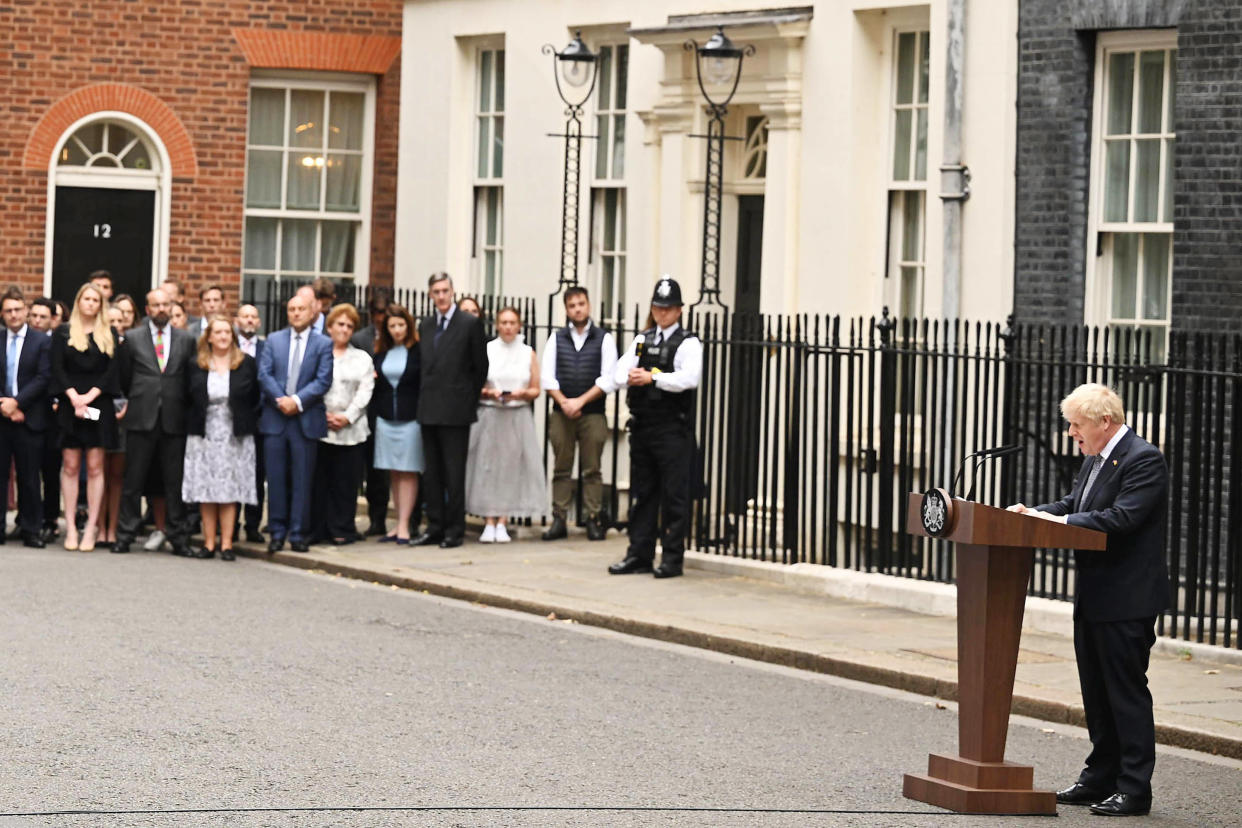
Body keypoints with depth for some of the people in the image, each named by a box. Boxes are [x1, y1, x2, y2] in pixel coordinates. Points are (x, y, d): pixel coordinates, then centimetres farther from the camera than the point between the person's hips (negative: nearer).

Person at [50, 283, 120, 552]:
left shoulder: (109, 335, 10)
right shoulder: (63, 333, 8)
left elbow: (112, 370, 2)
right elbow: (58, 369, 0)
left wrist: (89, 396, -10)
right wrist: (74, 397, -13)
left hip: (99, 405, 0)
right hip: (69, 405, 0)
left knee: (95, 467, -3)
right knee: (70, 466, -2)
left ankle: (91, 527, -3)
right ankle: (71, 527, -2)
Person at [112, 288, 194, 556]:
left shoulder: (186, 340, 10)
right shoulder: (132, 338, 7)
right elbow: (124, 377, 13)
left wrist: (182, 406, 9)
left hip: (174, 421, 1)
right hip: (141, 419, -1)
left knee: (174, 483, 2)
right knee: (133, 481, 1)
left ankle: (178, 537, 6)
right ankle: (125, 536, 5)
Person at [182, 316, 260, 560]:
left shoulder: (246, 364, 3)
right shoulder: (196, 365, 5)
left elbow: (255, 399, 7)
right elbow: (190, 399, 10)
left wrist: (247, 424, 1)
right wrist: (194, 425, 2)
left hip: (235, 437, -1)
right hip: (204, 436, 1)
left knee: (229, 491, -3)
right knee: (205, 491, 1)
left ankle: (226, 544, -1)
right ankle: (209, 543, 5)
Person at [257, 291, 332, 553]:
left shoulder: (323, 344, 4)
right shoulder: (274, 340, 11)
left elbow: (323, 380, -4)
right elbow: (264, 374, 3)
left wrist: (297, 401, -14)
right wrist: (280, 400, -11)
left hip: (306, 419, -2)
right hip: (275, 417, 2)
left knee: (302, 480, 0)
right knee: (276, 478, 2)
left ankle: (299, 534, 6)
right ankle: (277, 533, 9)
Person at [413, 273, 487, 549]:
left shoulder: (469, 324, -4)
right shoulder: (426, 325, 13)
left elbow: (480, 367, 0)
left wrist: (471, 400, 1)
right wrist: (423, 399, 10)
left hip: (455, 410, -6)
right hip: (429, 409, 6)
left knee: (454, 472, -3)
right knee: (431, 472, 8)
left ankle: (454, 531, 2)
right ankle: (435, 528, 14)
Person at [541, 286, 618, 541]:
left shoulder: (604, 339, 3)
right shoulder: (556, 338, 10)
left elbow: (609, 379, -4)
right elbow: (547, 377, 5)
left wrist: (580, 401, -11)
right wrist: (563, 402, -9)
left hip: (593, 413, -2)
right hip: (561, 413, 2)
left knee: (592, 470, -1)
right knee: (561, 469, 3)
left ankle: (594, 520, 1)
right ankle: (558, 520, 4)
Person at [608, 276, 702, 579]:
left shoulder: (688, 343, -3)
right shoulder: (642, 340, 15)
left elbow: (689, 378, -20)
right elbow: (619, 374, 6)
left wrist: (652, 377, -23)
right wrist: (631, 377, -17)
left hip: (673, 429, -6)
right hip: (642, 425, 6)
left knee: (674, 494, -3)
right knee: (641, 492, 10)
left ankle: (673, 557, 1)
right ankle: (640, 554, 16)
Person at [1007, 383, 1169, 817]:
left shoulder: (1144, 460, -15)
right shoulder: (1094, 460, 14)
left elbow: (1120, 518, -24)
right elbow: (1072, 505, 16)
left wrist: (1059, 522, -21)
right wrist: (1033, 513, -2)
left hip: (1126, 601, -10)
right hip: (1093, 600, 10)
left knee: (1127, 691, -5)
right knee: (1096, 693, 15)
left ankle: (1134, 789, 0)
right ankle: (1100, 778, 25)